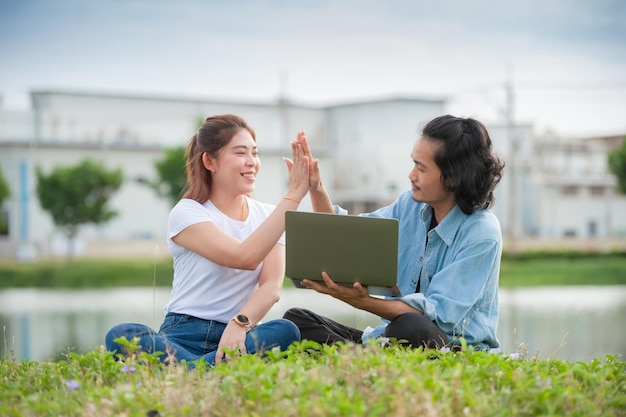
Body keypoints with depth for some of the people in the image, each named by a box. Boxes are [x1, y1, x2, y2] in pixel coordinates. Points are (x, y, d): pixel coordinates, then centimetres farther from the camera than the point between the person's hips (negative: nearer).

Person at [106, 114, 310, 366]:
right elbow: (245, 257, -17)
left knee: (286, 331, -32)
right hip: (184, 335, -2)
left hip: (235, 337, 3)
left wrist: (240, 323, -25)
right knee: (120, 336, -33)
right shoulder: (186, 213, 0)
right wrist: (293, 197, -16)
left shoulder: (268, 216, 13)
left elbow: (272, 286, -4)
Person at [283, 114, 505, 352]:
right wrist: (315, 189, 2)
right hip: (393, 340, 7)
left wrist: (363, 302, -33)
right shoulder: (411, 204, 7)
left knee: (412, 327, -42)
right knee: (295, 319, -9)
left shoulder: (482, 234, -14)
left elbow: (440, 314, -22)